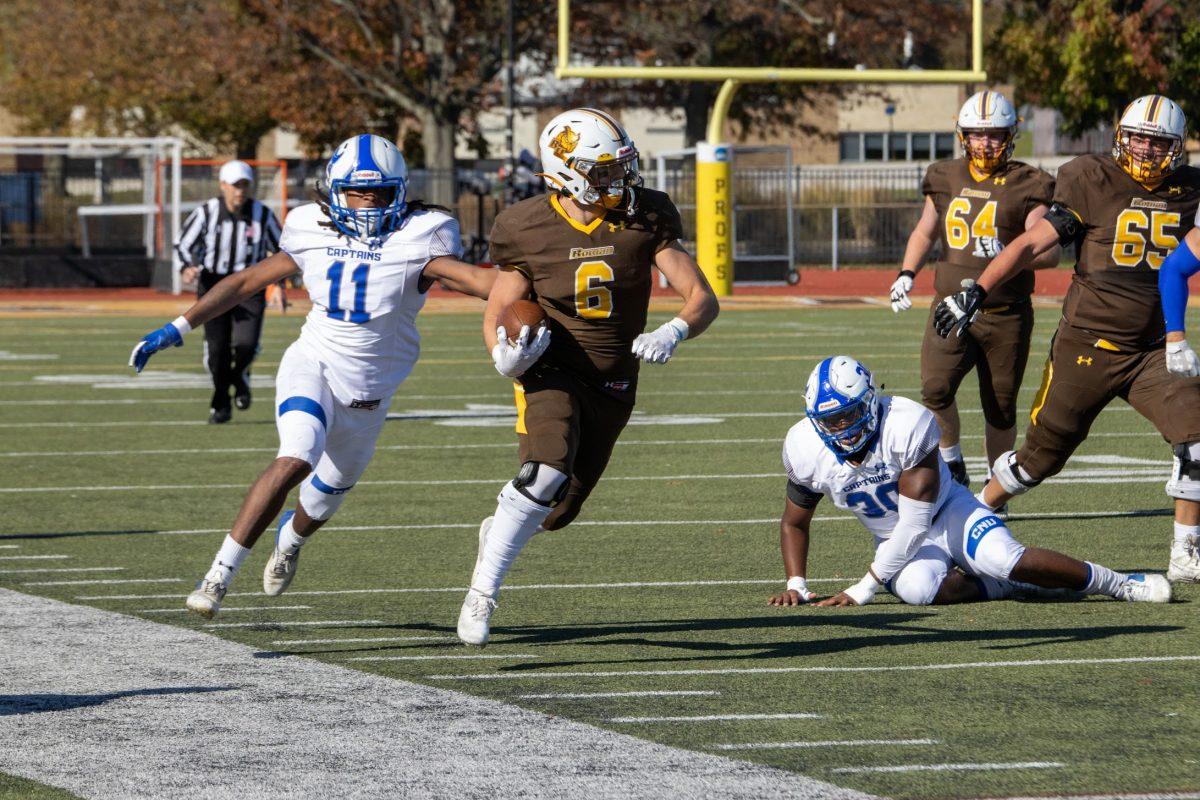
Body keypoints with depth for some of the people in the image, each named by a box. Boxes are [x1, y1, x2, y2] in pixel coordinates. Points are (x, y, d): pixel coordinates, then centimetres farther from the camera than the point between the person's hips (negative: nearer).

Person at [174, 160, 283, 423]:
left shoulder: (262, 215, -5)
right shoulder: (206, 213, -8)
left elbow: (281, 250, 9)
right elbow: (183, 244, 3)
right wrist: (188, 267, -17)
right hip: (214, 285, 0)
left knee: (246, 343, -17)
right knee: (217, 349, -1)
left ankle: (240, 375, 20)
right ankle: (220, 402, 23)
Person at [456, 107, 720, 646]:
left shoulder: (644, 219, -9)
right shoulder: (530, 230, -12)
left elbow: (702, 298, -8)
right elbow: (496, 315, -2)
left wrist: (673, 332, -31)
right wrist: (505, 355, -25)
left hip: (612, 386, 4)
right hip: (552, 372, -4)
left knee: (557, 512, 13)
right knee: (546, 474, -32)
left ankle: (498, 531, 49)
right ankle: (483, 592, -22)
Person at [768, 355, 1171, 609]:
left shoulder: (906, 426, -28)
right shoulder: (807, 451, -15)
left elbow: (915, 523, -26)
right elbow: (794, 523, 5)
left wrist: (864, 589, -27)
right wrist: (796, 586, -10)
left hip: (948, 511, -3)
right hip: (897, 541, 3)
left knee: (1005, 559, -32)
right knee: (917, 588, -34)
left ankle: (1116, 583, -12)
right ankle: (1011, 588, -12)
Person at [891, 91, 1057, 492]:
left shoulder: (1026, 187, -3)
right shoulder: (946, 179, 9)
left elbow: (1049, 252, -10)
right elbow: (925, 233, 24)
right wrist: (907, 273, 9)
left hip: (1005, 316, -2)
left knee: (1000, 408, 6)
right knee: (935, 389, -18)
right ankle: (951, 468, 4)